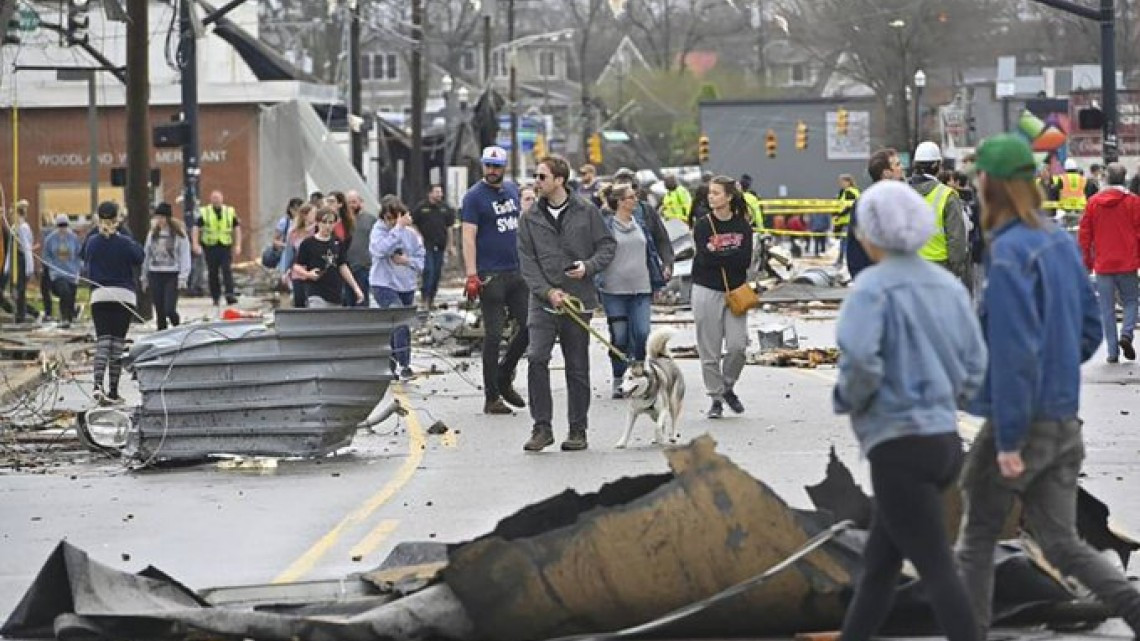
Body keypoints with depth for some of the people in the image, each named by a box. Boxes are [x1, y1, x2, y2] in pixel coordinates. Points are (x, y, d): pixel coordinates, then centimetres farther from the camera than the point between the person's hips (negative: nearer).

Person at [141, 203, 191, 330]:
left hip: (172, 275, -4)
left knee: (169, 310, -13)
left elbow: (185, 256, -4)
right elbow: (147, 255, 16)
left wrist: (183, 277, -12)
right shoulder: (153, 233, 10)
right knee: (160, 312, 5)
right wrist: (144, 277, 16)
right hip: (155, 275, 4)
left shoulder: (179, 234, -3)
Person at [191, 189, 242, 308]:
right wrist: (196, 244, -9)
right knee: (213, 273, 3)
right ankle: (216, 297, 12)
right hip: (210, 246, 0)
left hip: (226, 246, 0)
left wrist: (237, 245, 3)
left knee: (227, 270, -14)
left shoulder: (230, 212, 8)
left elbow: (237, 228, 12)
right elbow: (196, 228, 3)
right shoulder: (204, 212, 4)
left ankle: (229, 294, -19)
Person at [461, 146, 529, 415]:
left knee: (528, 327, 5)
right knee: (493, 335, -4)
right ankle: (491, 397, 2)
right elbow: (469, 237, -12)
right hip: (491, 276, -7)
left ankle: (504, 378, 25)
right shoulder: (474, 196, -6)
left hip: (517, 271, 7)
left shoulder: (512, 190, 14)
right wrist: (471, 275, -20)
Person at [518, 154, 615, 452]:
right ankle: (542, 427, -9)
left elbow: (607, 245, 7)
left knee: (577, 367, 6)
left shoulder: (586, 212, 3)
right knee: (536, 358, -16)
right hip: (542, 301, 0)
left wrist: (588, 267, -12)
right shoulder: (529, 219, 5)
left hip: (578, 301, 0)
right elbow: (527, 261, 1)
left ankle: (578, 430, 16)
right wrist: (548, 291, -12)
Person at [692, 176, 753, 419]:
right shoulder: (703, 225, -1)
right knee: (709, 350, -1)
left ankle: (727, 387, 17)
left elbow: (745, 260, -8)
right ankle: (716, 399, 9)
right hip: (707, 291, -1)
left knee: (737, 346, -8)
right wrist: (730, 256, -10)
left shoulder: (742, 226, 3)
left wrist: (718, 253, -10)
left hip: (735, 291, 1)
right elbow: (705, 259, -13)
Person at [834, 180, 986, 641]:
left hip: (898, 447, -8)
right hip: (944, 440, 8)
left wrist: (848, 399, -6)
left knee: (937, 571, -6)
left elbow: (859, 361, -26)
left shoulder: (873, 287, -12)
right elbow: (973, 370, 10)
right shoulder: (947, 286, 10)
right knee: (879, 563, 17)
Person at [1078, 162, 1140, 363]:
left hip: (1103, 264, 1)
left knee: (1107, 309, 6)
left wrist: (1087, 262, 13)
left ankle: (1113, 351, 3)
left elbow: (1084, 234, 4)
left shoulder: (1093, 202, 1)